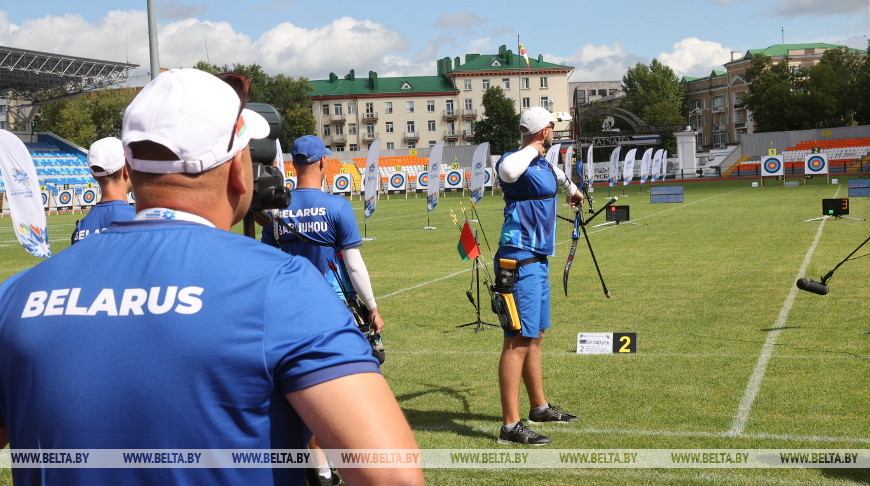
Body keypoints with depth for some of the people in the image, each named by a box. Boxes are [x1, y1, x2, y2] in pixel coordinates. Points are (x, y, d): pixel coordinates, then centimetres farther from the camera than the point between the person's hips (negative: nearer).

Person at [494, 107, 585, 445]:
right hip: (520, 262, -10)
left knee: (535, 337, 20)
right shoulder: (517, 161, -15)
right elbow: (506, 170, -41)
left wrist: (573, 190, 58)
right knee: (518, 341, -10)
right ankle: (510, 426, -8)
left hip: (538, 260, 10)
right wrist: (535, 146, -23)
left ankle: (539, 407, 34)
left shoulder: (545, 164, 15)